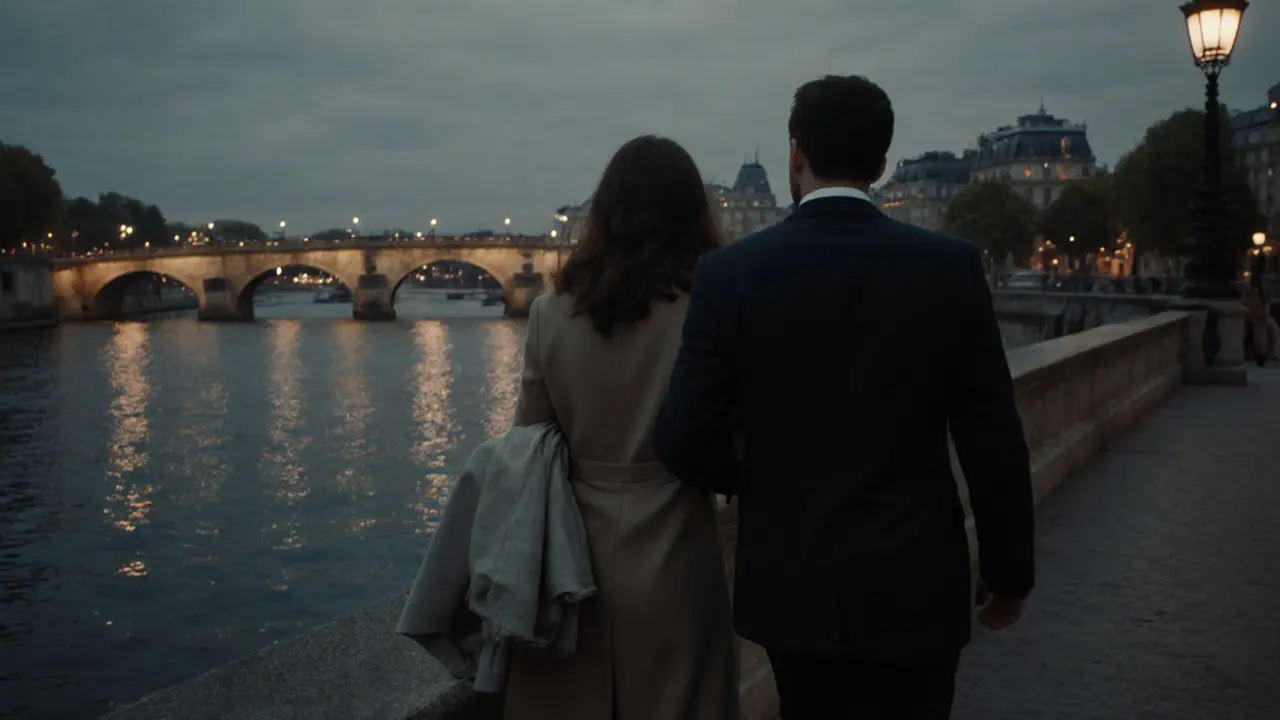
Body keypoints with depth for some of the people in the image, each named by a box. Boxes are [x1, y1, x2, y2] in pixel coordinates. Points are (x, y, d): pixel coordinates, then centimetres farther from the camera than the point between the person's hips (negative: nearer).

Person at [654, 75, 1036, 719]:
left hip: (788, 587, 2)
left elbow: (686, 443, -10)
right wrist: (1008, 572, 6)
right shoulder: (950, 266, -9)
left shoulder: (729, 272, -8)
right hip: (910, 590, -1)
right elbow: (993, 445, -8)